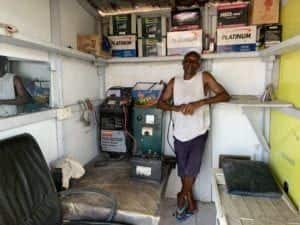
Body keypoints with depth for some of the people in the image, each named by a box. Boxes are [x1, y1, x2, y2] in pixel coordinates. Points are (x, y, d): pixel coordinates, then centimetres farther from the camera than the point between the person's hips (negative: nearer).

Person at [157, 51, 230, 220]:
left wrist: (199, 103, -22)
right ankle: (190, 200, 37)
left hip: (198, 134, -2)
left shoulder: (204, 77, -2)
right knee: (184, 171, 13)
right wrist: (177, 108, -15)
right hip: (180, 135, 3)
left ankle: (183, 195, 29)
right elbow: (161, 103, 5)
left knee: (191, 170, -3)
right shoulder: (174, 82, 5)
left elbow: (225, 96, -10)